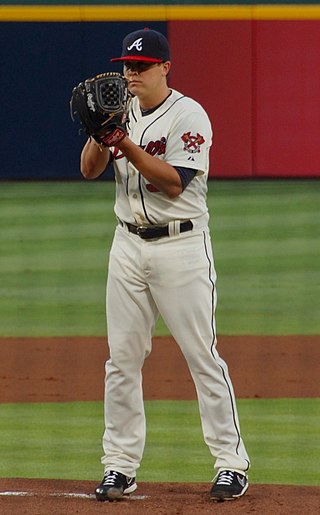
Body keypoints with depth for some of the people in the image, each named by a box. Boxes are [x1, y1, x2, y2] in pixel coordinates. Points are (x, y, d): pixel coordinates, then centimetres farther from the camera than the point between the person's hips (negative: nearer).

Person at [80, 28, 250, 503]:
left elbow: (175, 183, -19)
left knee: (202, 355, -5)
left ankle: (231, 464, 0)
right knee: (122, 358, 4)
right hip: (128, 244, 6)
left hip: (181, 246, -6)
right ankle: (120, 467, 10)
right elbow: (90, 170, 1)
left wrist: (127, 144, -25)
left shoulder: (189, 116, -10)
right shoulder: (121, 111, 9)